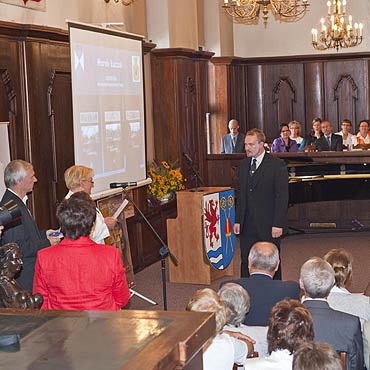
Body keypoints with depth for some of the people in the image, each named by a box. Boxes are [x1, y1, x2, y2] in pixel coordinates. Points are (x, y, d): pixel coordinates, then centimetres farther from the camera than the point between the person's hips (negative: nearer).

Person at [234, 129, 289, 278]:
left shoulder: (277, 165, -8)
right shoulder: (244, 165, 12)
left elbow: (282, 197, -10)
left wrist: (278, 224, -15)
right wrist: (238, 220, 9)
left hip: (268, 225, -5)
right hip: (247, 226, 5)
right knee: (246, 263, 5)